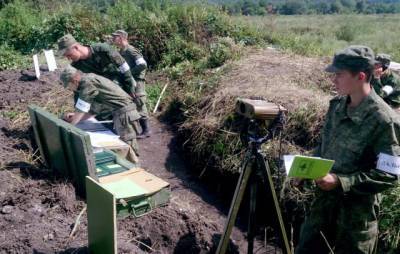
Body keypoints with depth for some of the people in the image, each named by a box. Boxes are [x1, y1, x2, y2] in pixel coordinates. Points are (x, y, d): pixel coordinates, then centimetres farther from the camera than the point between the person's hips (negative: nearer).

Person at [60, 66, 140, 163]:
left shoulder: (87, 82, -11)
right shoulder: (90, 81, 19)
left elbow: (80, 109, -8)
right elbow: (93, 111, 25)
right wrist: (75, 117, 17)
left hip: (124, 112, -10)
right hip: (120, 112, 10)